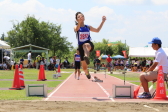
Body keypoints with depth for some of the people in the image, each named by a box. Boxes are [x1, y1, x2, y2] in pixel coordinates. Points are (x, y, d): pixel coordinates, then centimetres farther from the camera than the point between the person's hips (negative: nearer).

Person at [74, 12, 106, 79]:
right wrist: (79, 22, -49)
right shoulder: (76, 27, 0)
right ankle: (87, 73, 41)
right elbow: (76, 29, -28)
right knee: (84, 67, 6)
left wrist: (103, 21, 15)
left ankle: (86, 56, -73)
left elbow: (97, 30, 26)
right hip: (81, 47, 0)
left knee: (86, 45, -42)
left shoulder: (88, 27, 10)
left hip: (89, 44, 0)